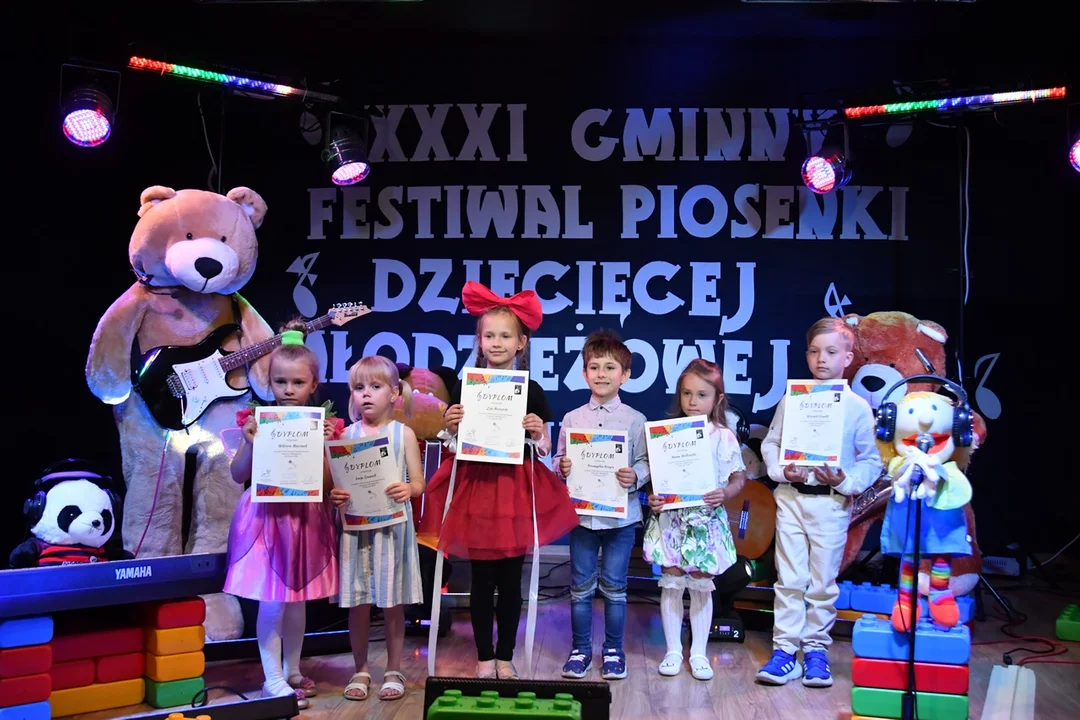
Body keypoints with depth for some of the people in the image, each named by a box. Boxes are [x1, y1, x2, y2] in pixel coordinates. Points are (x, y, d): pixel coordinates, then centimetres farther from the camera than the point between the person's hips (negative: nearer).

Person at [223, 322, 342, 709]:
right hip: (268, 518, -2)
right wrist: (250, 442, -18)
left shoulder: (321, 425, 0)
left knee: (298, 600, 14)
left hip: (306, 519, 3)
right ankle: (273, 680, 7)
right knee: (272, 602, -3)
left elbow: (327, 483, -4)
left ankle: (292, 671, 28)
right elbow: (238, 475, -3)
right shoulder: (258, 421, -4)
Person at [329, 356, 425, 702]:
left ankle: (393, 670, 18)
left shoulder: (403, 433, 1)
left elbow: (419, 483, 0)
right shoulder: (347, 434, 5)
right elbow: (336, 481, 5)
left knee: (392, 602, 5)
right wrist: (334, 495, -17)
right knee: (357, 602, 5)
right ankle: (360, 670, 20)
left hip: (392, 526, -1)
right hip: (355, 525, 1)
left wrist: (408, 490, -21)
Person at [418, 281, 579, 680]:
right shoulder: (465, 386, 0)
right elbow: (455, 442, 7)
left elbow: (543, 449, 7)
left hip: (517, 490, 0)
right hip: (475, 486, 0)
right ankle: (484, 657, 19)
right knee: (481, 579, 6)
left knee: (511, 579, 8)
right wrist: (451, 426, -13)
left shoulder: (531, 391, 1)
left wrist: (538, 434, -13)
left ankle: (506, 656, 20)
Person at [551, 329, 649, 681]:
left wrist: (635, 476, -21)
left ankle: (614, 651, 20)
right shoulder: (572, 418, 5)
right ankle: (580, 649, 21)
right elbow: (558, 459, 9)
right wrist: (561, 467, -13)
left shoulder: (635, 420, 0)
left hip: (621, 516, -2)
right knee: (581, 586, 9)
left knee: (614, 587, 7)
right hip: (582, 513, 2)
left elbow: (645, 462, -1)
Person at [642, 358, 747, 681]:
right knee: (672, 583, 5)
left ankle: (698, 653, 18)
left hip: (707, 519, -1)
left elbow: (739, 478, 3)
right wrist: (653, 498, -12)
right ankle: (673, 650, 17)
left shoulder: (723, 436, -2)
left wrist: (725, 493, -17)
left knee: (702, 585, 7)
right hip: (671, 518, 1)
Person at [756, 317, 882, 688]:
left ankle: (816, 650, 18)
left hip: (831, 502, -1)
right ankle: (784, 650, 9)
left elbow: (871, 460, 0)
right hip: (791, 497, 2)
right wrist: (781, 470, -10)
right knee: (789, 578, 4)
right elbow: (770, 443, 8)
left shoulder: (857, 407, -1)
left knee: (823, 582, 6)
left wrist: (846, 481, -16)